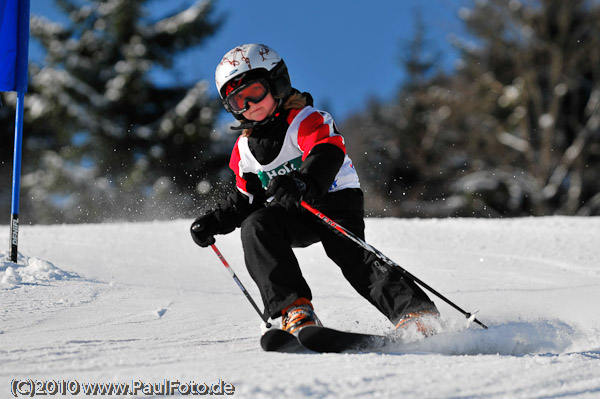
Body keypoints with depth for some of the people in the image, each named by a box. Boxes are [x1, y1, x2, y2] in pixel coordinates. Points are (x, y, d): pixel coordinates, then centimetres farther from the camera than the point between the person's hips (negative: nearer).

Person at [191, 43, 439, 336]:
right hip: (291, 214, 5)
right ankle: (294, 310, -34)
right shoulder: (244, 148, 11)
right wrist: (215, 221, 6)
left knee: (350, 255, -28)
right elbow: (247, 198, 23)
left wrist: (303, 183, -51)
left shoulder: (306, 120, -9)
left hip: (335, 200, -5)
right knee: (254, 228, -25)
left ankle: (415, 313, -35)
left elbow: (328, 155, -30)